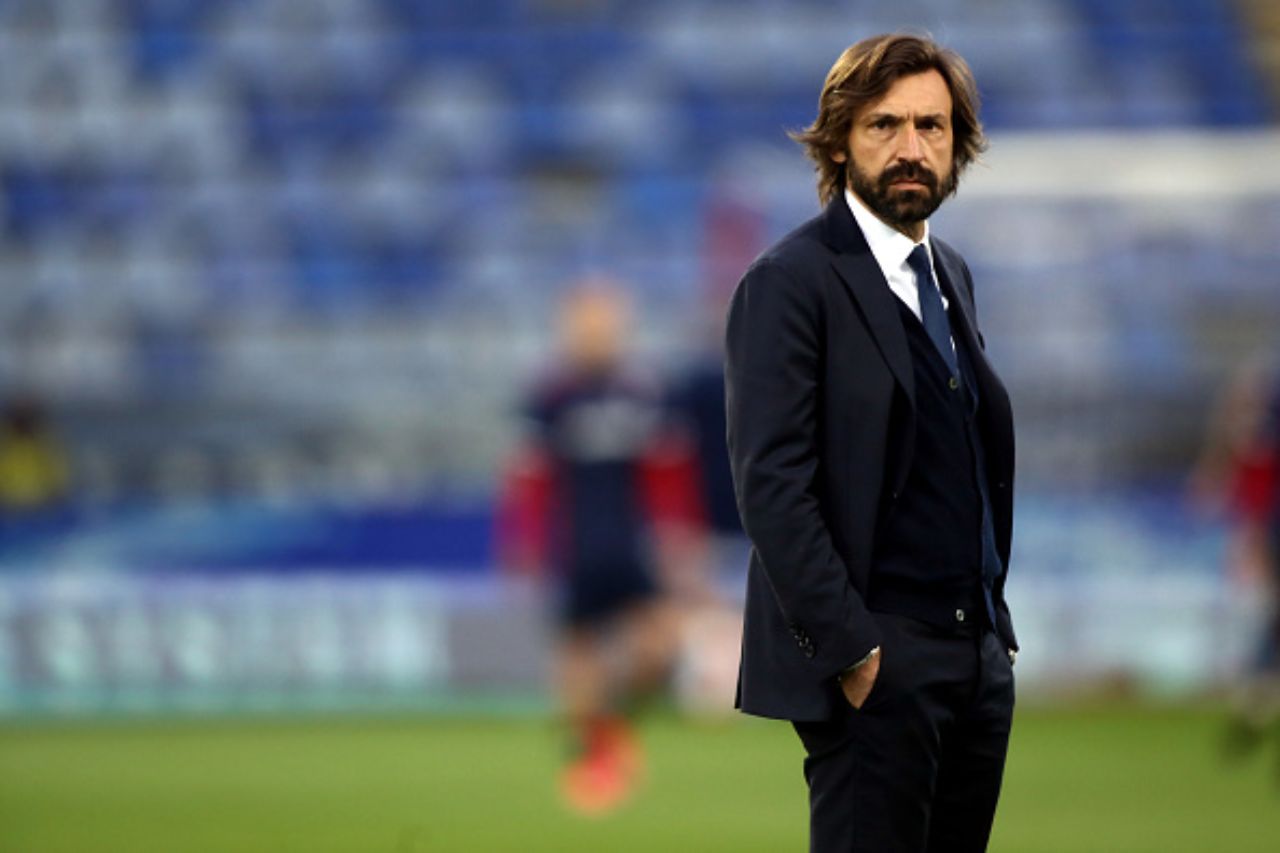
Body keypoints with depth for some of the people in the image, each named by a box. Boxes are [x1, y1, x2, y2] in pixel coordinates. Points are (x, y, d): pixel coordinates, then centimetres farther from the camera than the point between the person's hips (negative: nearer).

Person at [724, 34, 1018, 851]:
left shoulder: (951, 275, 15)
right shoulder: (791, 282, -9)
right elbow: (772, 486, -16)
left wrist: (996, 615, 11)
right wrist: (850, 652, -19)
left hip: (980, 655, 7)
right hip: (876, 662, -7)